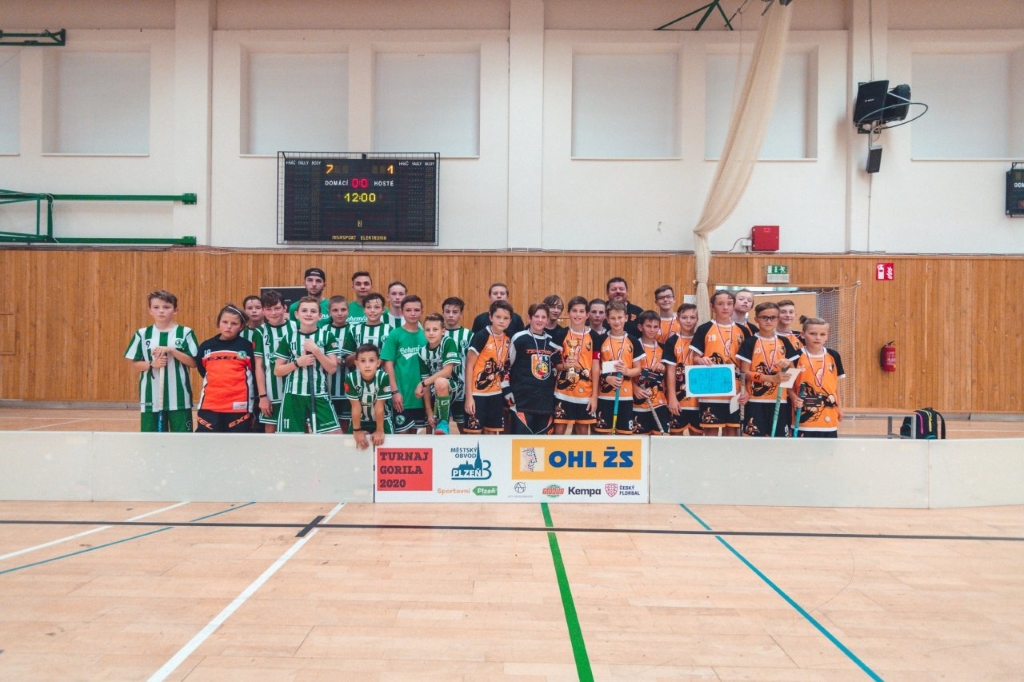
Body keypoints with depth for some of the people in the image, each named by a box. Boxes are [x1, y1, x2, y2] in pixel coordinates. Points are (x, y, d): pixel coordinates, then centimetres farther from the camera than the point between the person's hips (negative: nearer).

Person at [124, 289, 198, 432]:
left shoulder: (185, 333, 0)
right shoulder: (142, 334, 5)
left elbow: (193, 362, -4)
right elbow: (135, 365, 7)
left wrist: (171, 350, -16)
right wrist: (152, 364, -12)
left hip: (179, 398, -2)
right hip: (151, 398, 2)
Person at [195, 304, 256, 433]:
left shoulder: (247, 346, -1)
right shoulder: (206, 346, 6)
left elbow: (254, 374, 3)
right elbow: (202, 371, 19)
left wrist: (252, 402, 4)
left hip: (238, 406, -2)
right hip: (209, 405, 2)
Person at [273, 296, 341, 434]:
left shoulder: (327, 336, 2)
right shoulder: (288, 338, 4)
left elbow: (332, 368, -3)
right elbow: (277, 371, 5)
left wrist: (316, 350, -14)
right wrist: (298, 363, -11)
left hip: (319, 395, -1)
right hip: (293, 396, 1)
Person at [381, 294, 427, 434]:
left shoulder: (425, 335, 4)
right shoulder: (395, 334, -6)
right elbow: (388, 365, -8)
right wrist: (394, 391, -12)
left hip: (420, 394, 4)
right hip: (401, 394, -4)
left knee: (413, 431, 14)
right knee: (402, 432, 3)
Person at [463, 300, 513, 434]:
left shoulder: (508, 340, 4)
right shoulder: (481, 336, -14)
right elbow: (469, 366, -12)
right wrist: (469, 396, -15)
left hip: (496, 394, 6)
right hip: (477, 393, -6)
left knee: (491, 432, 12)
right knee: (473, 432, -2)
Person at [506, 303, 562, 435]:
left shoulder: (552, 342, 12)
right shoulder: (519, 339, -3)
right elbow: (506, 366, -3)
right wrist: (508, 392, -6)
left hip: (546, 399, 5)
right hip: (523, 398, -5)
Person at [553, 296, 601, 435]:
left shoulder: (594, 336, 1)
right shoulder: (561, 334, 0)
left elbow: (596, 367, 1)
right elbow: (554, 363, 5)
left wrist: (594, 395, -3)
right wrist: (563, 366, -18)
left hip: (586, 393, 1)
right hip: (563, 391, -1)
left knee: (583, 431, 8)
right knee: (559, 429, 0)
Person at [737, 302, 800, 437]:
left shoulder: (784, 342, 10)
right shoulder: (750, 342, -2)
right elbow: (745, 373, -8)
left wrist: (787, 365, -11)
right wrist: (772, 378, -20)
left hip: (779, 400, 4)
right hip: (756, 400, -4)